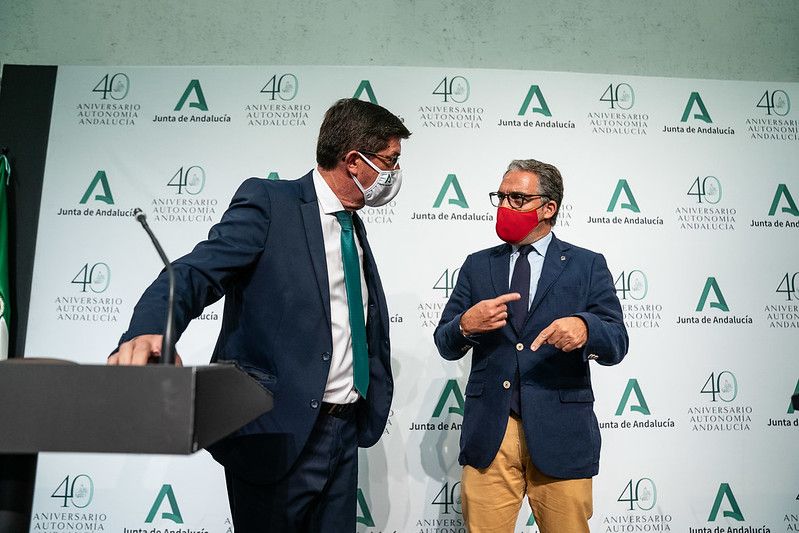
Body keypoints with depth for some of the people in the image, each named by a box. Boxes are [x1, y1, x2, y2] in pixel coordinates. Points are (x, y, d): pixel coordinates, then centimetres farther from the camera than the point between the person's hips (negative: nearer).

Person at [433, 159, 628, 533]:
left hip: (560, 432, -1)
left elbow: (617, 345, -3)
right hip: (488, 431, 2)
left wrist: (584, 327, -25)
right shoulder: (477, 266, 9)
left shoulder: (588, 266, 4)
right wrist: (466, 325, -16)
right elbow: (445, 345, 7)